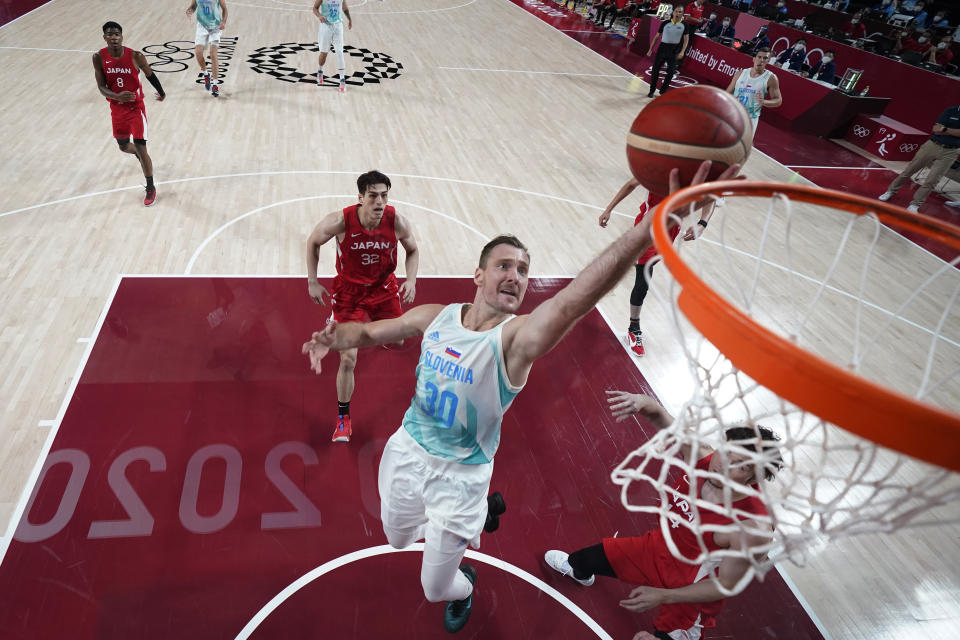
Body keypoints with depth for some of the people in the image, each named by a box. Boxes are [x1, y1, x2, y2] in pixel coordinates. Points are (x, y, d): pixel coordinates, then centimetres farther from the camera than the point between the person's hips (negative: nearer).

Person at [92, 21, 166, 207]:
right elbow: (101, 87, -10)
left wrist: (161, 92, 17)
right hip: (117, 109, 4)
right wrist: (117, 96, -30)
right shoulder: (99, 57, -10)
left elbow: (150, 75, 3)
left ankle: (151, 188, 7)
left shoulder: (135, 56, -16)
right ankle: (141, 156, 55)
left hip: (136, 108, -3)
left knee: (141, 149, -9)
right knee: (124, 146, 18)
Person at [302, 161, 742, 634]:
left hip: (461, 473, -4)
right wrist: (336, 338, -21)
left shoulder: (517, 338, -27)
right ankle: (436, 526, 62)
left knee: (436, 588, 11)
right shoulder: (435, 318, -11)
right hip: (406, 450, 4)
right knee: (397, 538, 29)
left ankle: (462, 588, 47)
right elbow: (369, 332, 4)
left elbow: (575, 299, -48)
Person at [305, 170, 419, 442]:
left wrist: (411, 279, -17)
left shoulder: (397, 222, -22)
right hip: (349, 291, -2)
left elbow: (412, 250, 0)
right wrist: (312, 281, -8)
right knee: (348, 358, -9)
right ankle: (343, 419, 11)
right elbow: (313, 242, -6)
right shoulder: (340, 221, -27)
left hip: (384, 288, 3)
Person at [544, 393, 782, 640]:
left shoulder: (754, 529, -37)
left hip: (690, 591, -6)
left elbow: (725, 585, -25)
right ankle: (577, 569, 65)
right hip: (660, 547, 6)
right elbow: (665, 421, -22)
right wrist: (645, 403, -46)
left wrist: (662, 596, -26)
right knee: (596, 555, 26)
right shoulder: (700, 459, -25)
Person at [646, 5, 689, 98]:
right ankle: (652, 90, 17)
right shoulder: (665, 23, -1)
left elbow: (686, 39, 2)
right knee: (655, 70, 2)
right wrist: (650, 49, 3)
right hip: (662, 48, 0)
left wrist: (682, 52, -12)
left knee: (671, 72, -3)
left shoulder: (684, 25, -1)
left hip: (674, 51, 0)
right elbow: (657, 36, 6)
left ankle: (663, 91, 13)